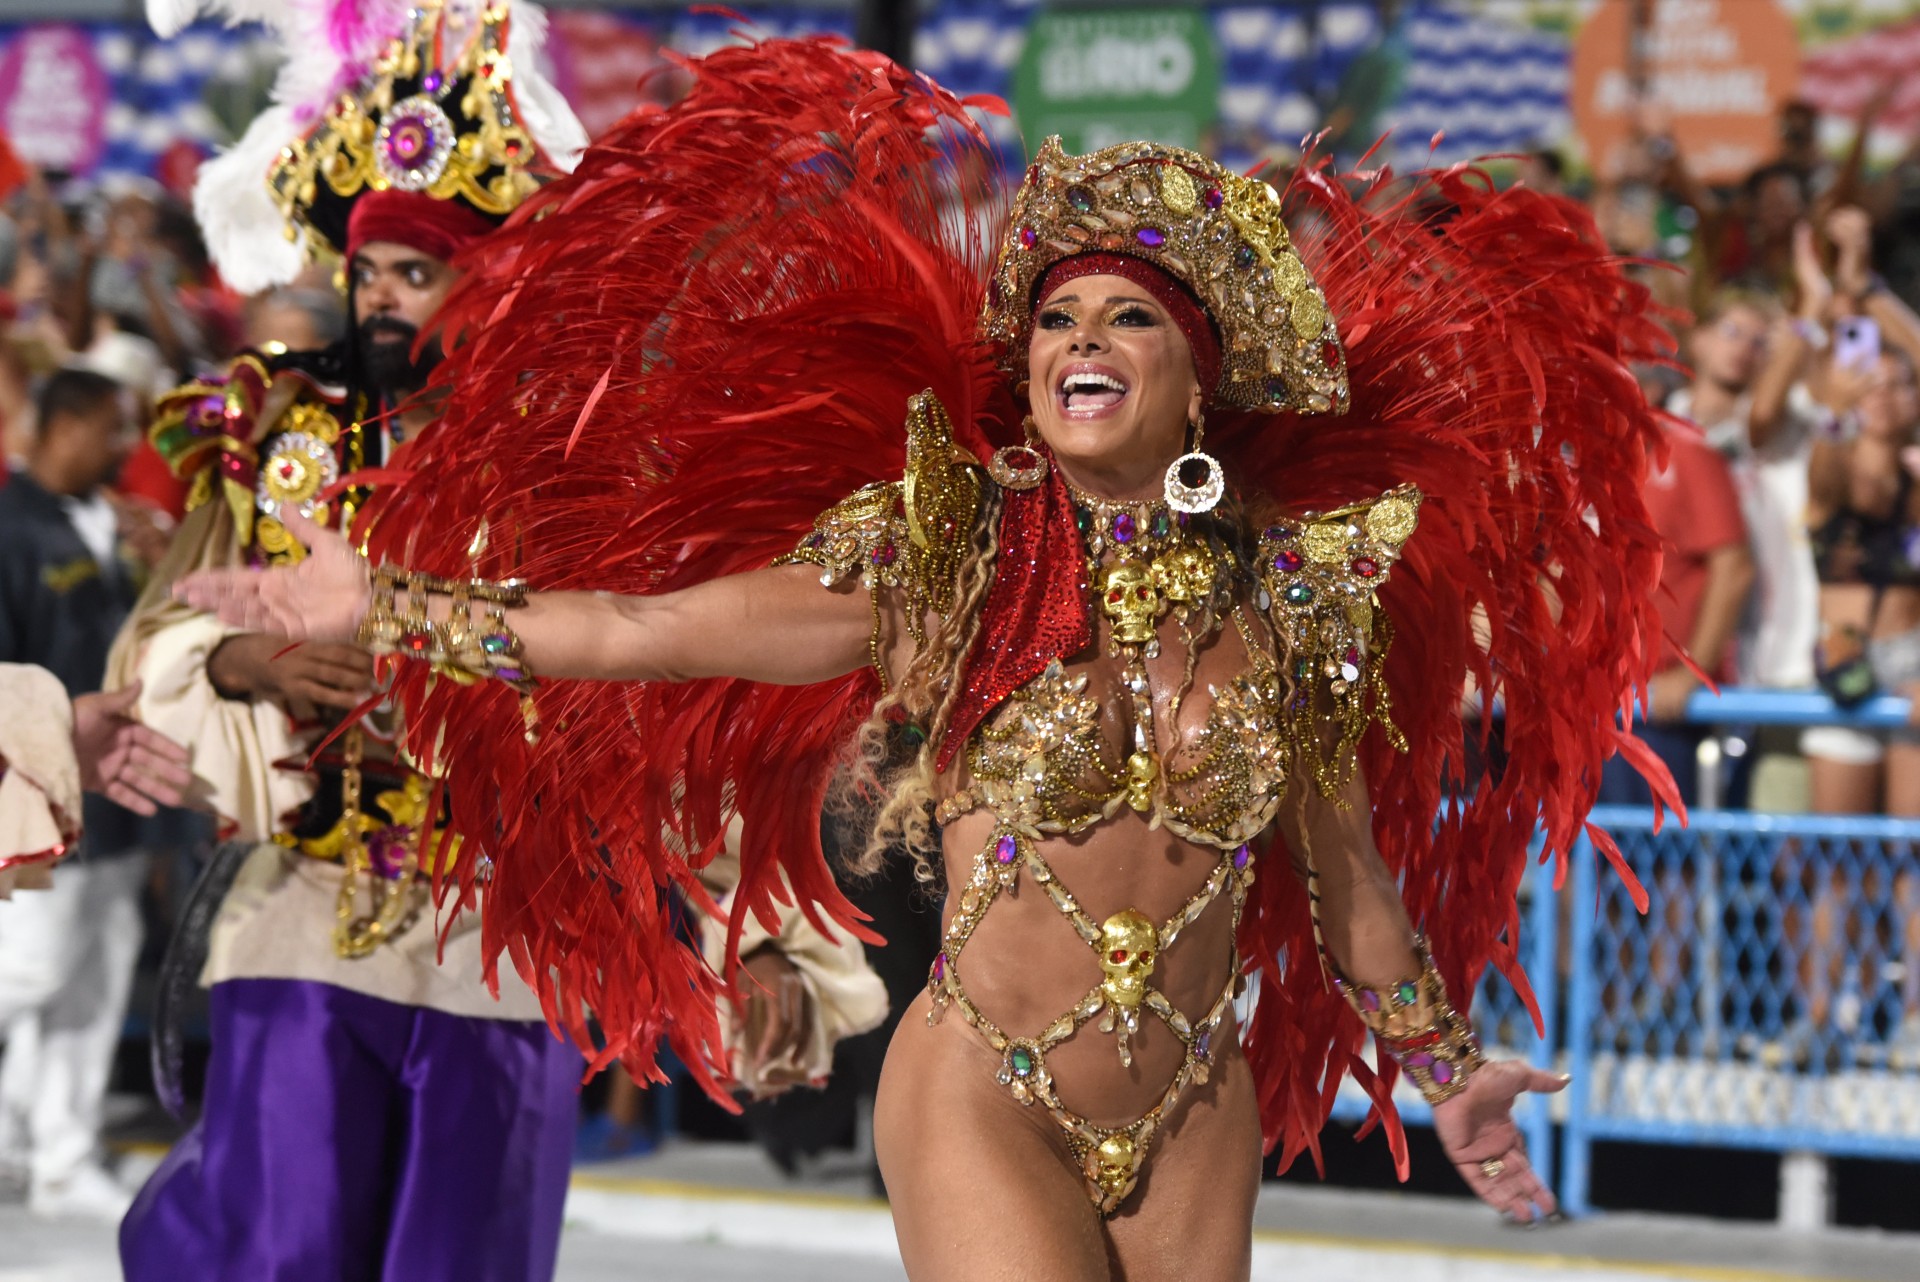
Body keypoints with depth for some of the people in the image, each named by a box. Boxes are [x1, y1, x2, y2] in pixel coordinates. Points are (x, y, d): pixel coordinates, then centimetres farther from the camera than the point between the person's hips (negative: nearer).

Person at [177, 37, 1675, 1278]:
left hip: (1197, 1128, 4)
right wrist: (380, 602, -6)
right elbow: (639, 630, -5)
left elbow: (1347, 874, 14)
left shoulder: (1288, 593, 1)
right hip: (984, 1106, -3)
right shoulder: (946, 560, -7)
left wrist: (1449, 1069, 23)